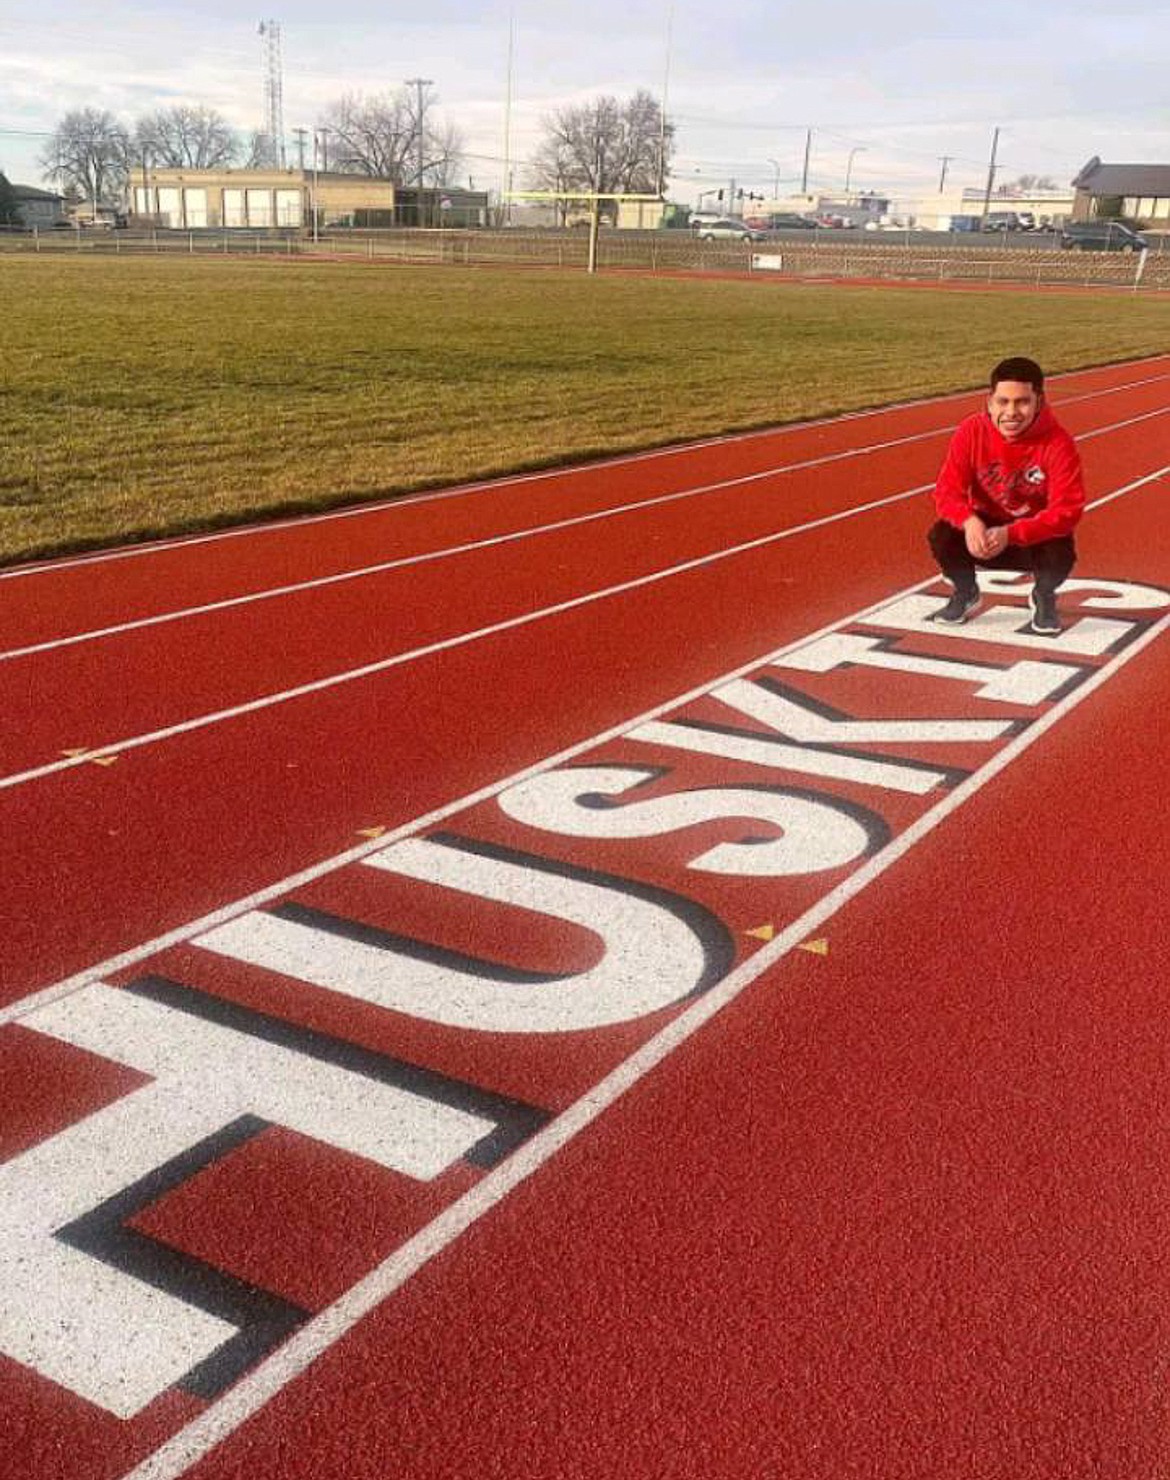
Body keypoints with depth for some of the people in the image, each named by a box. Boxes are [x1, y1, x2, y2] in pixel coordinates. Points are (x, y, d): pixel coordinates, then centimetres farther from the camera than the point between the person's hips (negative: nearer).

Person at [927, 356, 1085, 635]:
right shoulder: (970, 432, -16)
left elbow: (1066, 510, -27)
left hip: (1035, 536, -2)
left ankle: (1043, 597, 6)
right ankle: (965, 592, 8)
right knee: (942, 535, -26)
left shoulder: (1058, 443, -23)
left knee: (1060, 553, -34)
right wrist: (969, 522, -39)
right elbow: (947, 491, -16)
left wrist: (1010, 534, -40)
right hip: (984, 529, 2)